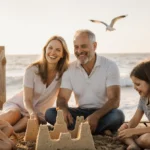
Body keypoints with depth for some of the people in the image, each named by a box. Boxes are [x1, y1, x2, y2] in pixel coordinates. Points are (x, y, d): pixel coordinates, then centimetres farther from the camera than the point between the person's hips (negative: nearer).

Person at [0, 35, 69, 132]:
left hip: (39, 112, 1)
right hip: (19, 105, -1)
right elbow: (27, 99, -17)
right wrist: (32, 112, -38)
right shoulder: (32, 70, -15)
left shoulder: (64, 73, -10)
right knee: (12, 115, -35)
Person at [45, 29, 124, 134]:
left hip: (103, 113, -3)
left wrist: (96, 116, -34)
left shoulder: (110, 66, -8)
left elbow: (114, 100, -16)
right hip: (80, 112, 4)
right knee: (49, 113, -21)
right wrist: (63, 109, -29)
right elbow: (62, 98, -3)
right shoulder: (70, 70, 2)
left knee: (118, 116, -35)